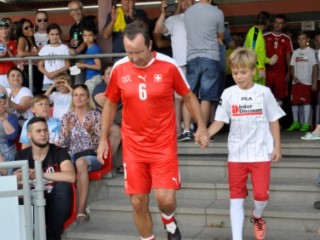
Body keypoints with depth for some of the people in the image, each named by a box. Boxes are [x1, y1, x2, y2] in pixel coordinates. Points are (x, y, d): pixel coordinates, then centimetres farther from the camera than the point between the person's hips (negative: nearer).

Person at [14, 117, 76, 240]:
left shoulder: (59, 152, -8)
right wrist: (18, 178, -28)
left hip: (56, 205, -1)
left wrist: (40, 174, -26)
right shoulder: (21, 155, 3)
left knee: (63, 186, -31)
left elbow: (71, 176, -27)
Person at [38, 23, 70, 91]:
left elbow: (67, 65, 0)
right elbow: (40, 66, 10)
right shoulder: (44, 48, 11)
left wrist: (56, 72, -12)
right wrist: (47, 74, -8)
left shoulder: (64, 47, 4)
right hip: (47, 81, 2)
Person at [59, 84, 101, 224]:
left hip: (91, 155, -2)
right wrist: (67, 130, -11)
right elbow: (62, 145, 7)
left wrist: (90, 131, -20)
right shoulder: (67, 117, 13)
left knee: (81, 162, -38)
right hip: (71, 155, 2)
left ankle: (82, 209, -42)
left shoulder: (96, 115, 6)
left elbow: (98, 143, -1)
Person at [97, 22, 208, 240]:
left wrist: (201, 126, -2)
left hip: (164, 144, -2)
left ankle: (169, 221, 26)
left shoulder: (168, 66, -10)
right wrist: (103, 139, 8)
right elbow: (110, 104, 9)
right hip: (133, 146, 2)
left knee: (166, 199, -10)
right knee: (138, 203, 5)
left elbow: (189, 96, 4)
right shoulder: (119, 69, -4)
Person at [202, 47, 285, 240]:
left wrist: (277, 146, 3)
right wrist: (206, 133, -20)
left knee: (261, 194, -3)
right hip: (236, 154, 1)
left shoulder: (264, 92, -1)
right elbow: (220, 121, -1)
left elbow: (274, 121, 6)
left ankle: (257, 217, 32)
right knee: (236, 197, 4)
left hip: (261, 153, -1)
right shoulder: (228, 94, 0)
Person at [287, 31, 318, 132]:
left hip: (306, 81, -4)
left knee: (306, 101, -3)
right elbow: (292, 66, 12)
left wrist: (315, 82, -9)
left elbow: (315, 67, -4)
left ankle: (306, 124, 2)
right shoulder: (295, 52, 11)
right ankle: (296, 123, 19)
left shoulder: (311, 51, -2)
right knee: (294, 102, 6)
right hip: (296, 81, 5)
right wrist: (293, 76, -6)